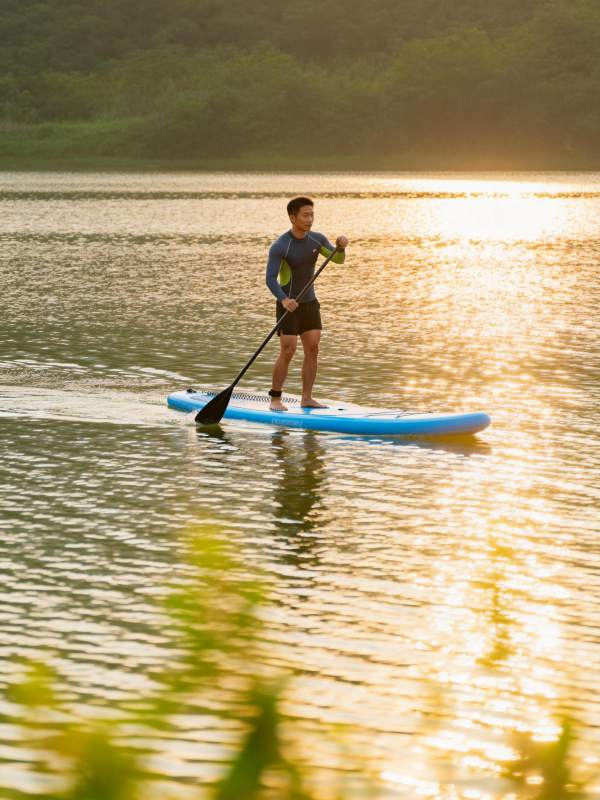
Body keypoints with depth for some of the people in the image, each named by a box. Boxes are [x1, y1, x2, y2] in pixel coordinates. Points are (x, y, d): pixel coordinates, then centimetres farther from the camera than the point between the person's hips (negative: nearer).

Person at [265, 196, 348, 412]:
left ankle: (307, 398, 10)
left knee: (312, 350, 3)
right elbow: (271, 279, -23)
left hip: (310, 303, 6)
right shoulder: (280, 246, -18)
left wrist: (341, 247, -24)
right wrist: (283, 300, -40)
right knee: (287, 352, -10)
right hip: (288, 305, -6)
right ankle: (275, 399, 0)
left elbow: (338, 259, -1)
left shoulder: (316, 239, 2)